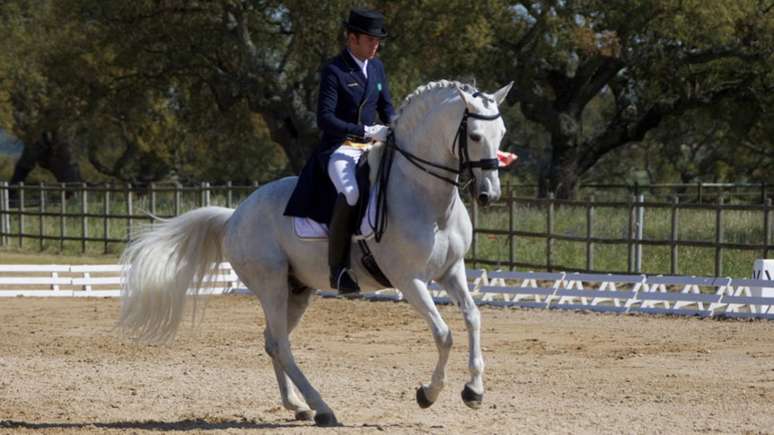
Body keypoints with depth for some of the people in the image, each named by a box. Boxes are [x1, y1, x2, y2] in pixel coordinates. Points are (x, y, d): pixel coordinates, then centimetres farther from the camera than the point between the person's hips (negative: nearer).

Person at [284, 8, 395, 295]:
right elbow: (325, 118, -17)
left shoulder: (376, 68, 12)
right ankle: (338, 269, -29)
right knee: (351, 193, -34)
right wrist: (365, 132, -25)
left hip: (373, 149, 8)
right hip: (340, 149, -7)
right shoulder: (333, 71, -9)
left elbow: (387, 107, 20)